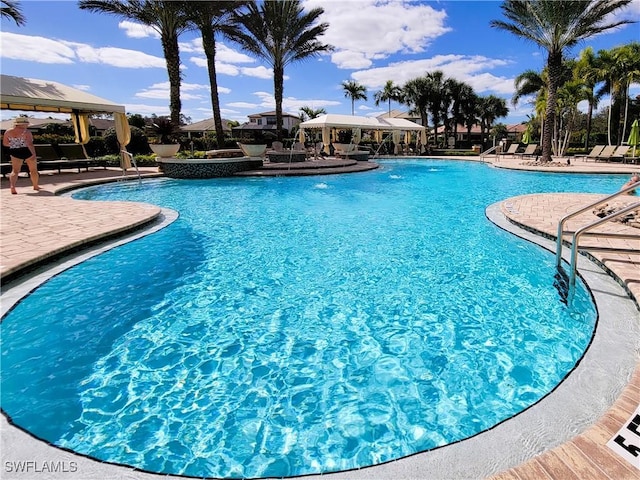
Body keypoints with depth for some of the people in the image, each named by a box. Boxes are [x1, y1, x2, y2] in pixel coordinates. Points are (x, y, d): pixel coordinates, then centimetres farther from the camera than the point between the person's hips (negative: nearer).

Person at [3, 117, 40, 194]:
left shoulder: (8, 132, 5)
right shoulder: (26, 132, -12)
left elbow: (5, 143, 11)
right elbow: (30, 144, -23)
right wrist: (34, 153, -25)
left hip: (14, 153, 4)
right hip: (27, 151, -4)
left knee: (15, 171, 5)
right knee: (33, 170, 14)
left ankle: (12, 186, -16)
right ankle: (36, 186, 25)